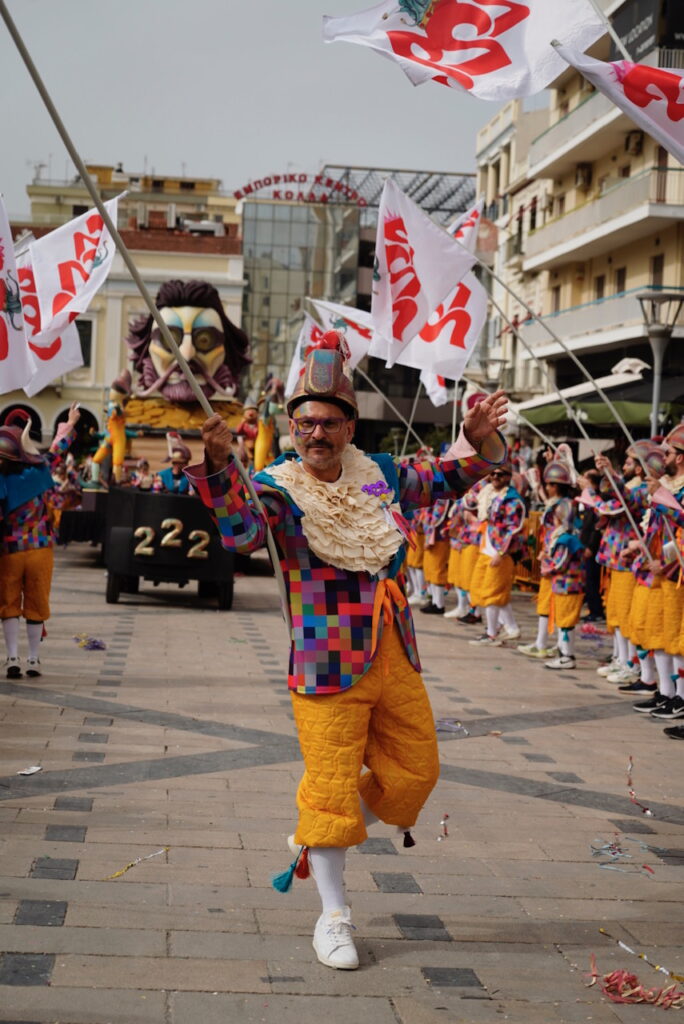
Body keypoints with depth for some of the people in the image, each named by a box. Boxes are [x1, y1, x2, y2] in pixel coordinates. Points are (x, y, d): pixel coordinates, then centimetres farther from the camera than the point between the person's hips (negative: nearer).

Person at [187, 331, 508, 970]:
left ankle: (314, 844, 35)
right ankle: (333, 918, 18)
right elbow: (240, 530, -32)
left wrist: (477, 440, -1)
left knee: (414, 772, 14)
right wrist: (218, 465, -48)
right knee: (331, 787, 0)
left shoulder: (380, 476, 5)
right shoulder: (278, 487, -10)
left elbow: (450, 477, 20)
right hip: (327, 670, -6)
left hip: (395, 662, 6)